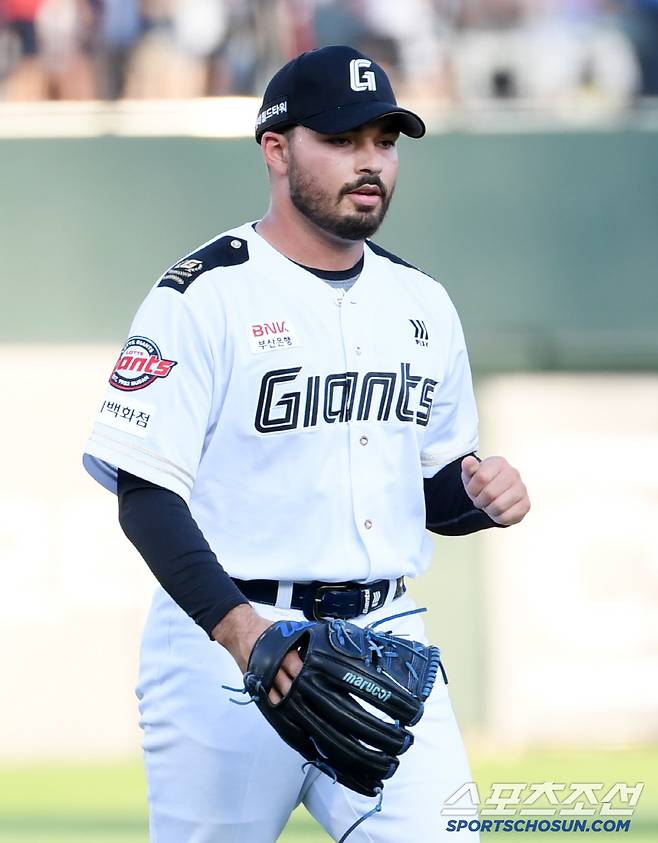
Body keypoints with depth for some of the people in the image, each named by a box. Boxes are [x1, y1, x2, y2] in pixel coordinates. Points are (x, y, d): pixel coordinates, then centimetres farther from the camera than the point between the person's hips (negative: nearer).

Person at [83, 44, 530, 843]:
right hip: (222, 636, -5)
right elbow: (145, 496, -13)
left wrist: (476, 490, -2)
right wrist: (235, 626, -27)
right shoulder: (205, 295, -7)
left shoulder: (422, 304, 13)